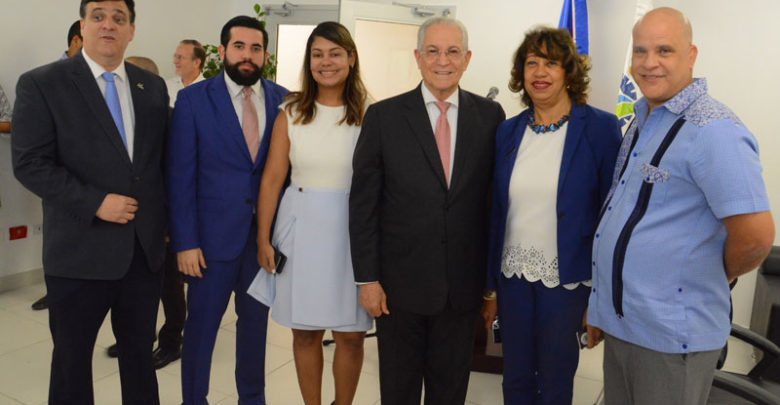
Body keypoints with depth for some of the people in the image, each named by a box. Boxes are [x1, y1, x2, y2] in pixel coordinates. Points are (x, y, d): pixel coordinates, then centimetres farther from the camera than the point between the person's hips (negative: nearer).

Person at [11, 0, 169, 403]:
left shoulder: (153, 87, 8)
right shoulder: (41, 84, -4)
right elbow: (30, 163, -10)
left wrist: (165, 220, 6)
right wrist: (96, 203, -19)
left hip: (146, 248, 4)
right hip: (80, 250, -3)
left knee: (140, 350, 17)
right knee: (72, 355, 13)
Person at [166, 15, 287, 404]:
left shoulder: (281, 99, 2)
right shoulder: (193, 99, -4)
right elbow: (180, 176, -6)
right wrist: (185, 241, -10)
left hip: (266, 235, 3)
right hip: (214, 236, -2)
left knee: (255, 322, 17)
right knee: (200, 326, 10)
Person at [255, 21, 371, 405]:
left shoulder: (368, 115, -1)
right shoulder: (291, 113, 3)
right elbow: (272, 178, 2)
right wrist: (263, 239, 0)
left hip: (351, 229, -1)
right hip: (301, 228, 1)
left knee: (351, 335, 6)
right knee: (305, 331, 11)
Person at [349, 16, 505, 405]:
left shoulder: (490, 115, 0)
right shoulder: (383, 116, -5)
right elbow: (363, 202, -4)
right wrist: (367, 278, -6)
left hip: (464, 284, 2)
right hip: (400, 282, -1)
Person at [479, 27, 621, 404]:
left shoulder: (601, 128, -9)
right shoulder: (508, 131, 3)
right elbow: (496, 213, 5)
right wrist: (489, 286, 8)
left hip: (566, 280, -3)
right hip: (513, 275, 4)